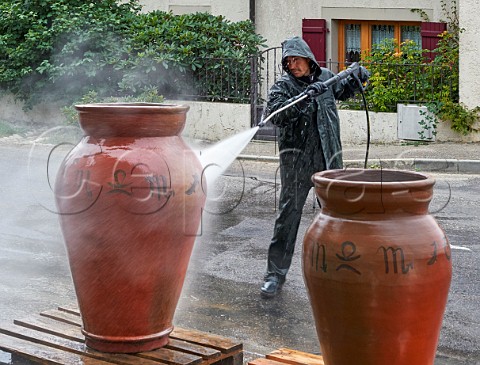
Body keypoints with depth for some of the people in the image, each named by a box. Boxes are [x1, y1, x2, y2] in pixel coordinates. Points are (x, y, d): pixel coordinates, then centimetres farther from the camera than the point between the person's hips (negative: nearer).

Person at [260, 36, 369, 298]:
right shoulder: (283, 85, -6)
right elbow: (274, 113, -26)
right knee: (288, 214, -4)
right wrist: (306, 96, -34)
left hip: (329, 158, 5)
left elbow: (343, 91, 31)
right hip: (296, 160, -5)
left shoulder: (325, 76, 9)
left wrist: (356, 78, 11)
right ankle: (276, 273, 0)